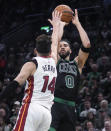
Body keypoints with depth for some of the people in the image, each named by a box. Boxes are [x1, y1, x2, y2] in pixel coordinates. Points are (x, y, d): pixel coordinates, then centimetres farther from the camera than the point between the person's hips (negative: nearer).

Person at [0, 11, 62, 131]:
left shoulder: (31, 65, 1)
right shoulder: (53, 62, 17)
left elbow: (15, 84, -11)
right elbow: (54, 43, 36)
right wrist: (56, 24, 52)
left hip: (31, 108, -6)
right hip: (47, 112, 6)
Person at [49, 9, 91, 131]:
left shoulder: (77, 64, 20)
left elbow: (86, 45, 7)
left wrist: (77, 23, 11)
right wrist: (61, 24, 14)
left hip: (70, 107, 4)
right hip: (54, 103, -4)